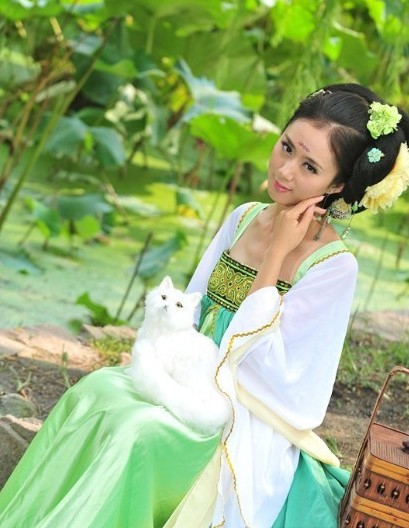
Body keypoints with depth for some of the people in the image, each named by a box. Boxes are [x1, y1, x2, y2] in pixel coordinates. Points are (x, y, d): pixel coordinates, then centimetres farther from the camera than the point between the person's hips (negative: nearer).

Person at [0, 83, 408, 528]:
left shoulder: (335, 266, -14)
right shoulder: (244, 218, 4)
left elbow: (251, 353, -18)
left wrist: (276, 254, -18)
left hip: (246, 423, -5)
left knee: (136, 431, -31)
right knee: (94, 392, -22)